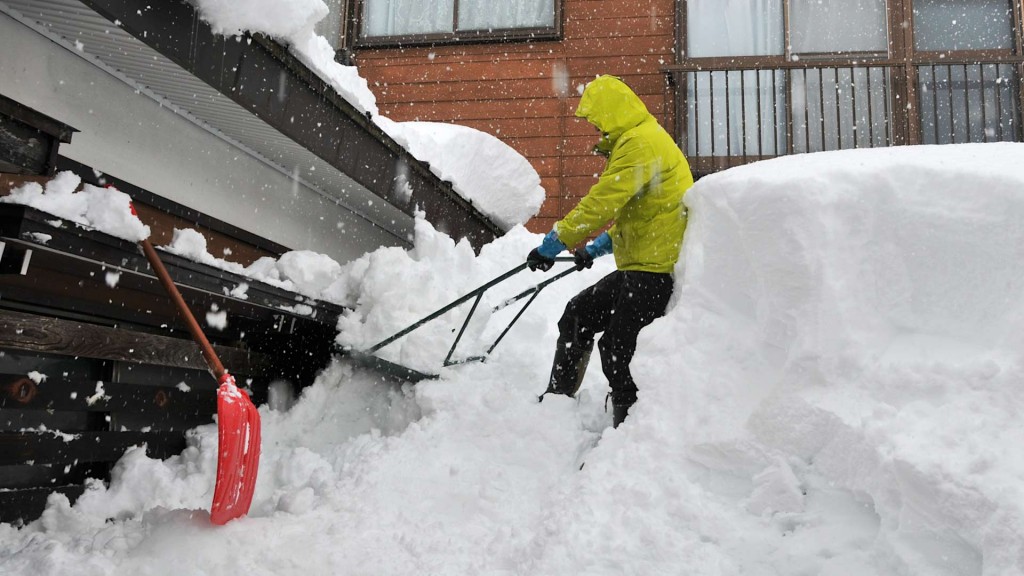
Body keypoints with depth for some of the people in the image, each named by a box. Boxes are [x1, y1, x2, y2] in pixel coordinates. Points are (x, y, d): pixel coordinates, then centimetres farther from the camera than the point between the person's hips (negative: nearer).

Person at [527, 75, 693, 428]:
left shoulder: (640, 143, -15)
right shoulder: (641, 141, 21)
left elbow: (599, 204, -21)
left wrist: (552, 245, -14)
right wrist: (596, 249, 26)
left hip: (656, 269, -11)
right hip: (639, 267, 11)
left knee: (617, 351, -8)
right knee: (577, 316, 15)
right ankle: (556, 400, 24)